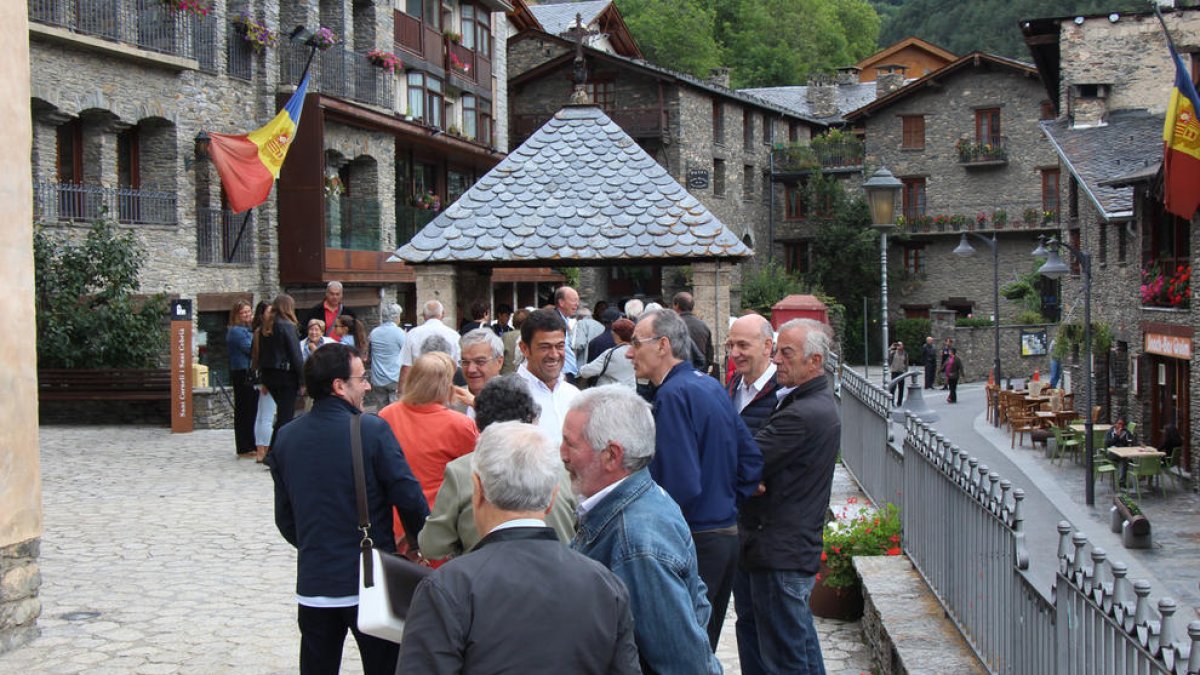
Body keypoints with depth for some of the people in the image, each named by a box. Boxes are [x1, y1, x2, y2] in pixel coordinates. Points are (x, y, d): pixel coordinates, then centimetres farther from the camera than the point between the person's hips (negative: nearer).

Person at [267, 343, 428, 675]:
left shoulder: (285, 438, 1)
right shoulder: (372, 430, -14)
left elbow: (284, 518, 8)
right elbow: (409, 498, -13)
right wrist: (418, 545, 5)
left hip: (313, 583, 4)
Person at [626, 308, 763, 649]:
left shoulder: (673, 395, -17)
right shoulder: (712, 387, 11)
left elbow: (683, 484, -23)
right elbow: (752, 458, 14)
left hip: (695, 544, -9)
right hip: (728, 535, 10)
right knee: (704, 648, 19)